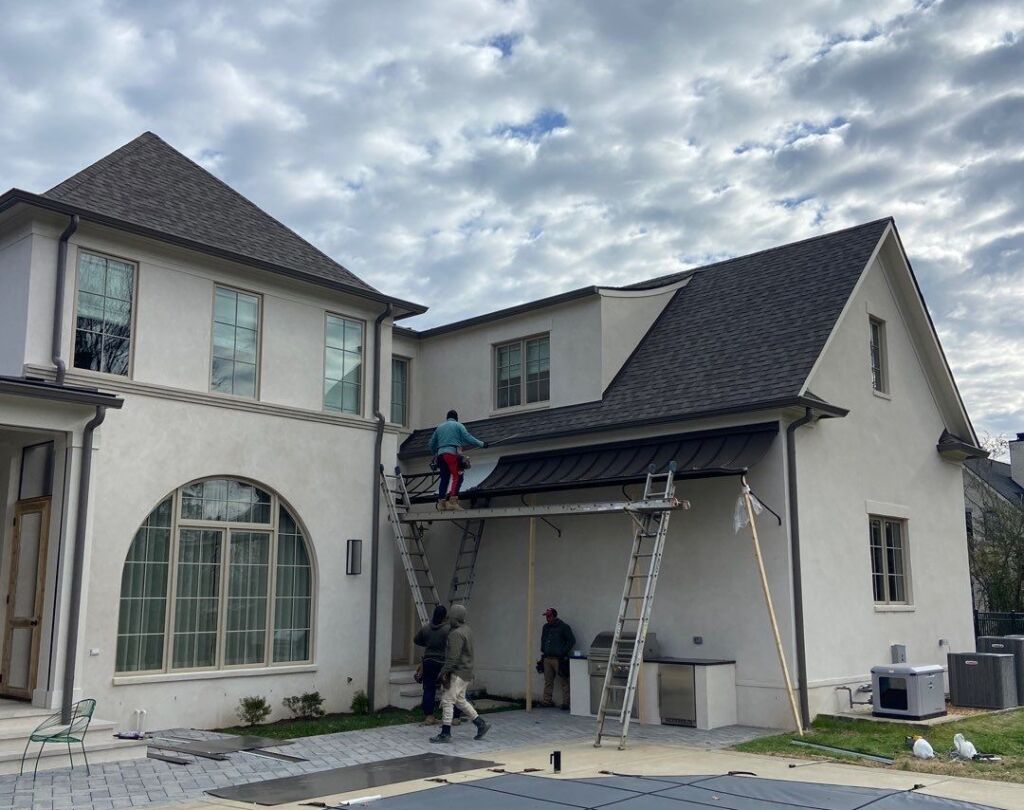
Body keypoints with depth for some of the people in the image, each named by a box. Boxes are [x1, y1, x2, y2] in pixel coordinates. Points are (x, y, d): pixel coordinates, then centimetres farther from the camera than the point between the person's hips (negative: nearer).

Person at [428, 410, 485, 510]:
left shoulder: (439, 427, 25)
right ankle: (452, 501, -25)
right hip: (452, 453, -6)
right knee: (457, 477, -11)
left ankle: (441, 502, 4)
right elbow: (467, 437, -2)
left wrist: (434, 453, 45)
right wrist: (481, 444, 4)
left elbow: (432, 443, 27)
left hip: (441, 454, 6)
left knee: (444, 478, 9)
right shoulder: (458, 425, 11)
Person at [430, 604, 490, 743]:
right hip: (466, 672, 10)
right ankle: (481, 724, 23)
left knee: (447, 700, -5)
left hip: (458, 673, -10)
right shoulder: (467, 630, 12)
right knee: (460, 700, 20)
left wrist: (444, 672, -21)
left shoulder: (456, 634, -19)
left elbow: (453, 657, -24)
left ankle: (445, 734, -2)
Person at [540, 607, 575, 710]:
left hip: (559, 659, -6)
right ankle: (547, 701, 15)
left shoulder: (563, 627, -5)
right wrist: (543, 651, 17)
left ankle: (565, 703, -4)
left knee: (563, 682, -6)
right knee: (548, 681, 8)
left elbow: (572, 640, -4)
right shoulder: (546, 627, 15)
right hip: (547, 658, 6)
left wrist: (563, 652, -8)